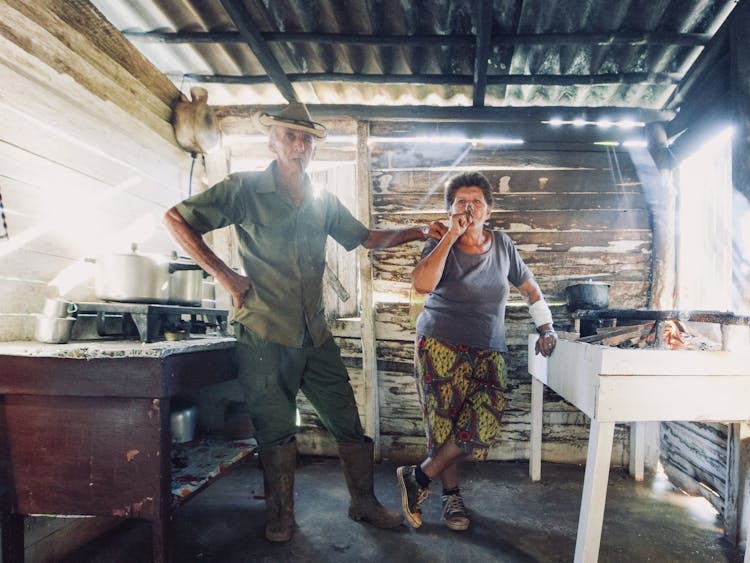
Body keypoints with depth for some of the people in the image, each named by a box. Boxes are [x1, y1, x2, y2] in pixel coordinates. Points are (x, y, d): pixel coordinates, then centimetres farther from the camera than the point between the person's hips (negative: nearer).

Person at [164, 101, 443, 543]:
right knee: (277, 431, 9)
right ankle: (282, 514, 30)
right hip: (265, 335, -4)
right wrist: (224, 276, -10)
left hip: (316, 336, 4)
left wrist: (421, 232, 8)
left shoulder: (324, 202, 11)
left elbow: (368, 238, 19)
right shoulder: (245, 189, -4)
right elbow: (176, 219, -4)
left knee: (350, 424, 9)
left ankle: (364, 502, 30)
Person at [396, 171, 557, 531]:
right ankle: (451, 495, 20)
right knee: (445, 423, -2)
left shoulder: (502, 245, 6)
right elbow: (422, 284, -24)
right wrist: (451, 236, -21)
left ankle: (419, 478, 2)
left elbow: (530, 288, 17)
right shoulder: (440, 245, -3)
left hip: (487, 351, 3)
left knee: (483, 422, -13)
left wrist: (546, 328, 8)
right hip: (440, 345, -2)